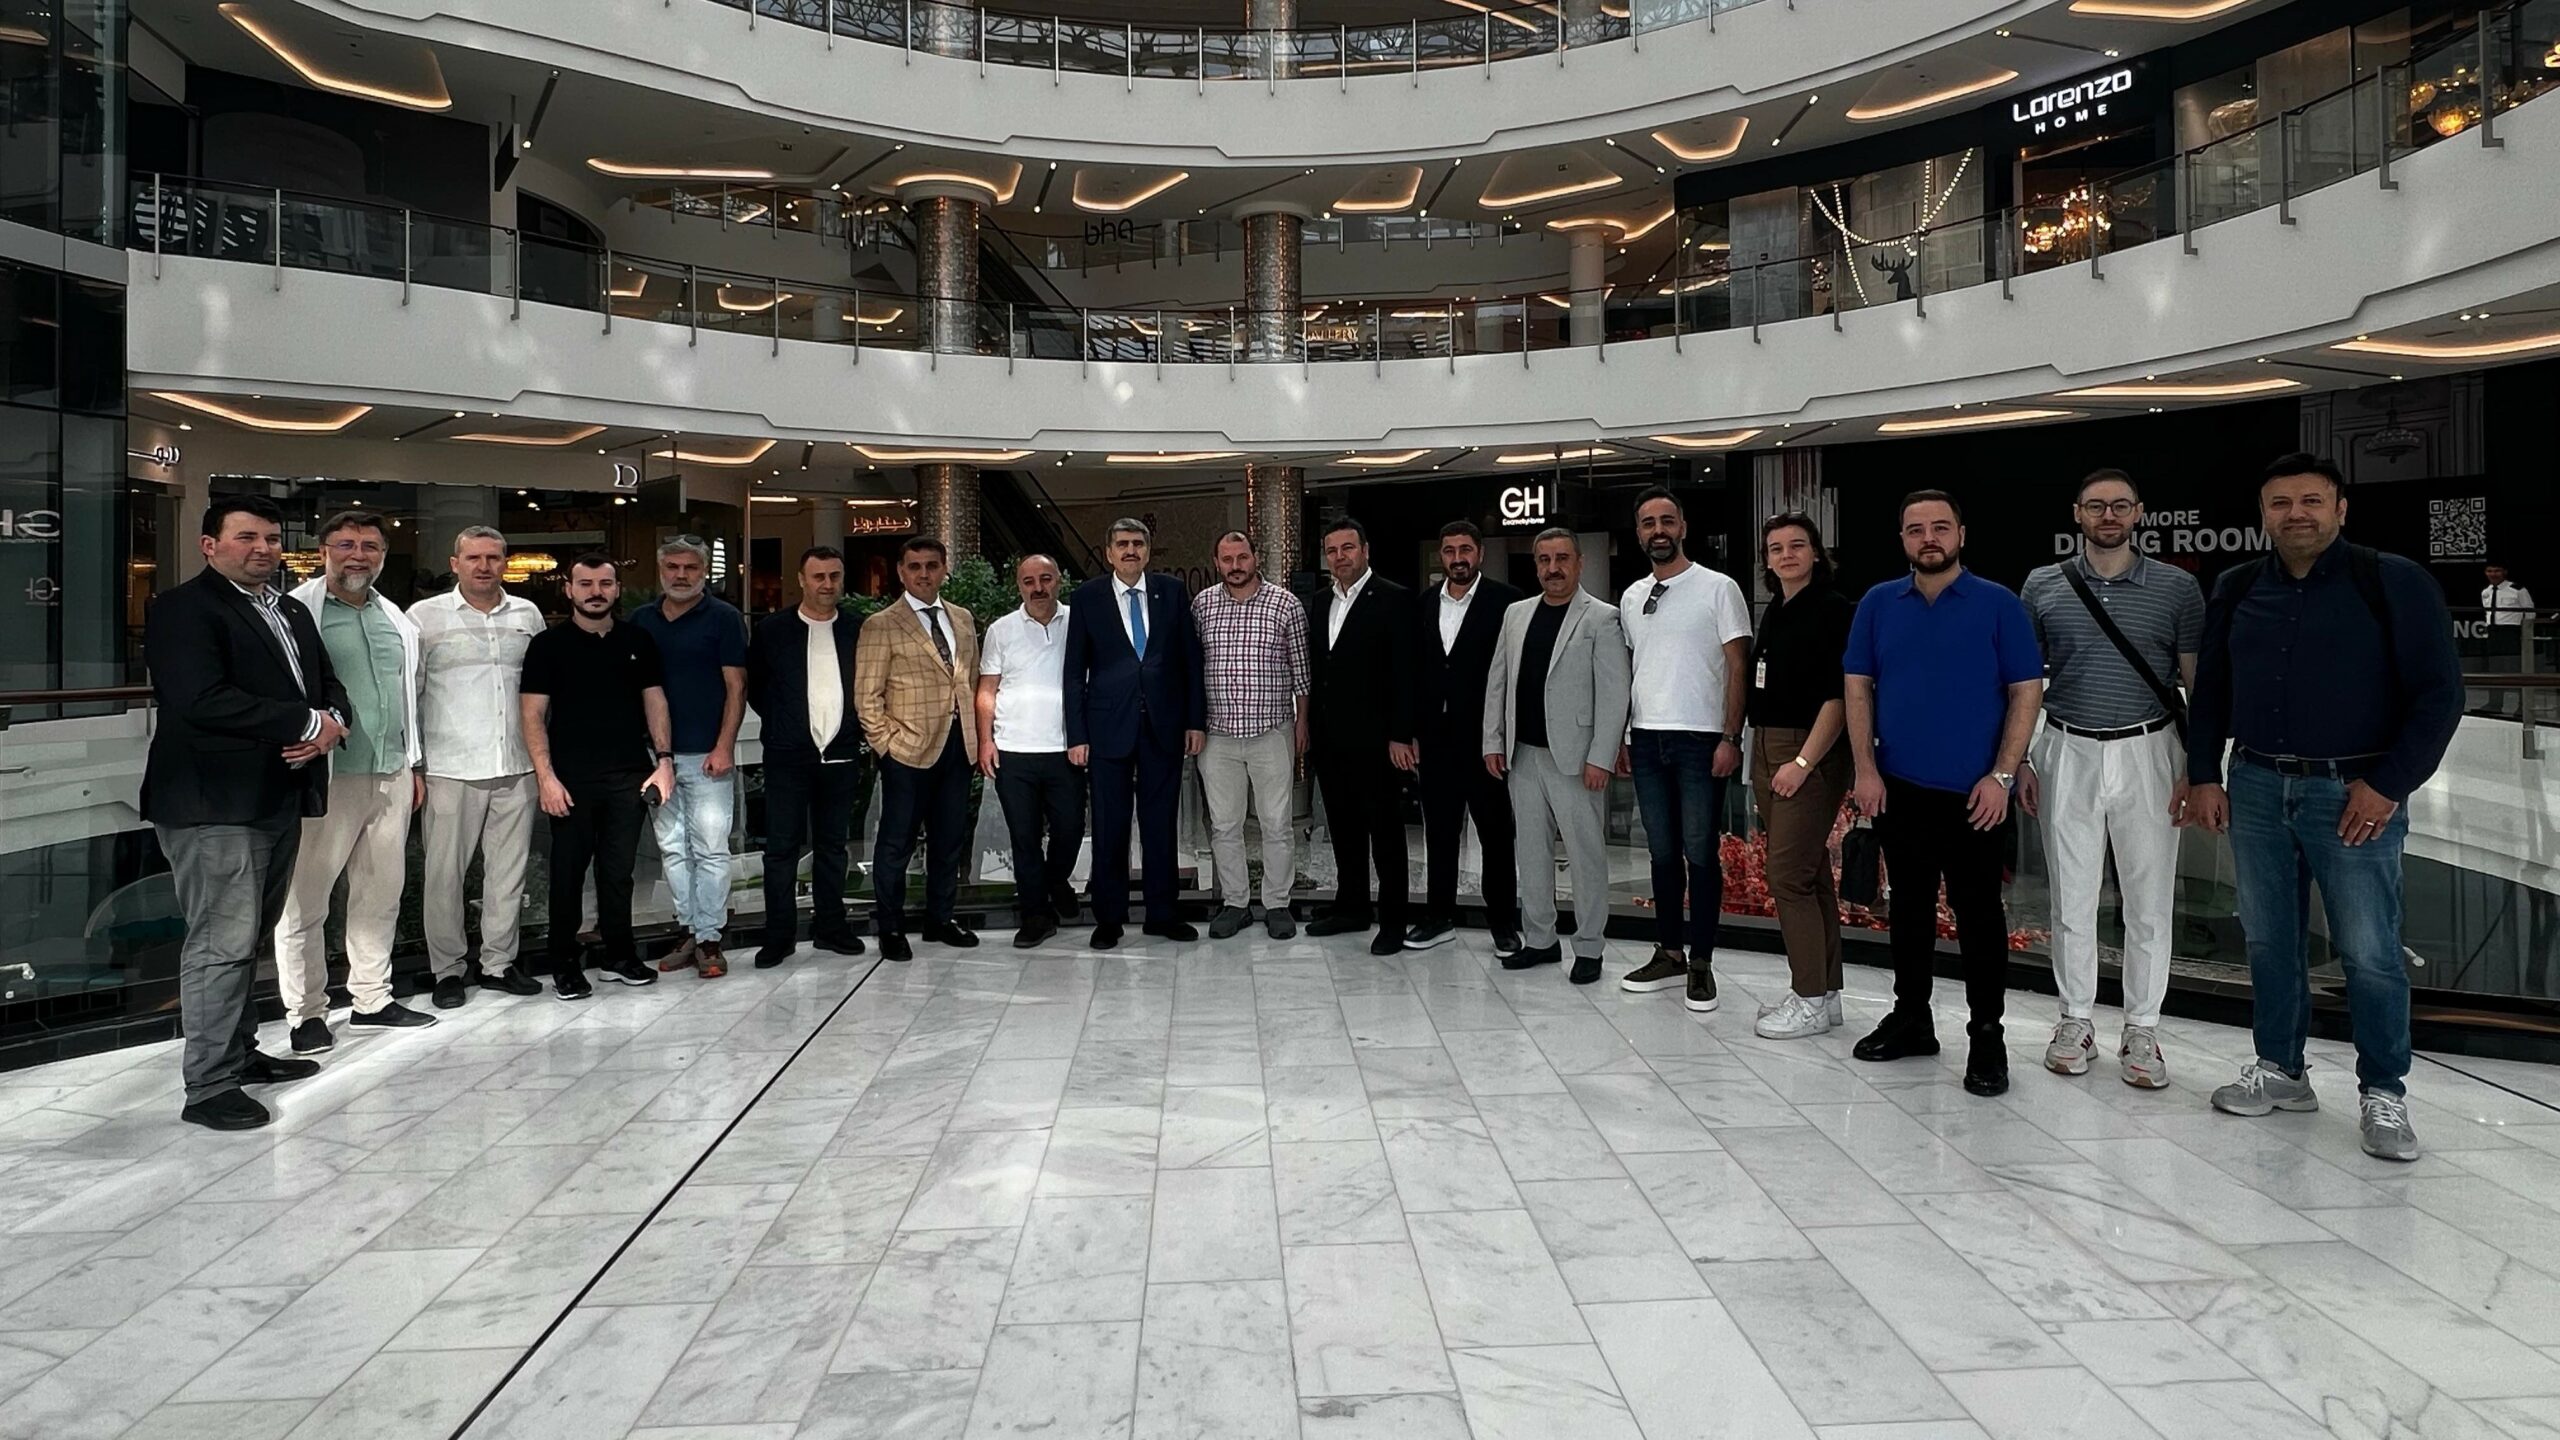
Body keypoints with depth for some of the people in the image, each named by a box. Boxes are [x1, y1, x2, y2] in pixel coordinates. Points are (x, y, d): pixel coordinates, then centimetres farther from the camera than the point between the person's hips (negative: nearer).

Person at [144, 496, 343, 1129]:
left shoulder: (292, 612, 19)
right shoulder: (182, 609, -8)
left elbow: (329, 686, 18)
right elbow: (202, 700, -21)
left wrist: (331, 722, -6)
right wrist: (306, 723, -18)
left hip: (278, 800, 9)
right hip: (216, 805, -9)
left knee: (251, 936, 17)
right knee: (223, 942, -7)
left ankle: (240, 1053, 29)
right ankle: (209, 1087, 1)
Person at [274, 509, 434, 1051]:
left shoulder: (396, 621, 15)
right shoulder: (298, 613, -6)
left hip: (390, 777, 6)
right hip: (327, 778, -6)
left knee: (381, 894, 13)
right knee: (305, 899, 1)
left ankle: (372, 999, 24)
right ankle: (306, 1012, 11)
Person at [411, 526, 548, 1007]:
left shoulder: (528, 615, 10)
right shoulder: (425, 616, 1)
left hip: (517, 768, 3)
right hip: (450, 768, -3)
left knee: (509, 869, 8)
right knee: (445, 873, 2)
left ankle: (498, 963, 20)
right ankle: (448, 970, 15)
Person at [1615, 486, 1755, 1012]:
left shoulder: (1718, 588, -2)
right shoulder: (1631, 597, 12)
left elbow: (1737, 668, -5)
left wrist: (1730, 738, -12)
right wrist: (1620, 738, 11)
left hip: (1700, 740, -5)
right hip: (1647, 740, 5)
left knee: (1701, 855, -1)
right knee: (1663, 854, 11)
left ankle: (1701, 963, 8)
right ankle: (1669, 954, 20)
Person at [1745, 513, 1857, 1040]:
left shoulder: (1834, 611, -9)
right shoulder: (1774, 613, 14)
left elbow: (1839, 696, -15)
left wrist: (1803, 762, -19)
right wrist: (1764, 765, 15)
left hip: (1811, 753, -8)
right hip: (1767, 751, 8)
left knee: (1788, 873, -10)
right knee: (1811, 874, 12)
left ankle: (1811, 1000, -1)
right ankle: (1826, 992, 19)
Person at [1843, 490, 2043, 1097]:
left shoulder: (1998, 605, -3)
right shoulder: (1878, 603, 6)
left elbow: (2027, 692, -4)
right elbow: (1857, 686, 6)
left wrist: (2002, 776, -11)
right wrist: (1865, 769, -2)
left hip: (1972, 793, -3)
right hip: (1897, 788, 3)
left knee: (1977, 911, 1)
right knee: (1909, 905, 13)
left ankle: (1987, 1037, 11)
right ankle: (1910, 1019, 26)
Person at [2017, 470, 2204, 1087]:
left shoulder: (2177, 587, 2)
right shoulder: (2043, 586, 5)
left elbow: (2200, 684, 4)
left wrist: (2197, 768, -3)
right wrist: (2020, 761, 4)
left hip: (2148, 752, -1)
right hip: (2068, 753, 1)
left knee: (2149, 899, 4)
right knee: (2071, 896, 6)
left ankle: (2141, 1030, 14)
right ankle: (2075, 1021, 19)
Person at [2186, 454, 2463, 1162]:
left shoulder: (2393, 583, -4)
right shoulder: (2237, 590, 9)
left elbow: (2439, 693, -6)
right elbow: (2210, 691, 15)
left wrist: (2388, 785, -11)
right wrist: (2204, 775, 8)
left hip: (2355, 794, -4)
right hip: (2255, 789, 4)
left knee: (2369, 952, -2)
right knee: (2269, 942, 12)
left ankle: (2383, 1095, 12)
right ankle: (2280, 1071, 25)